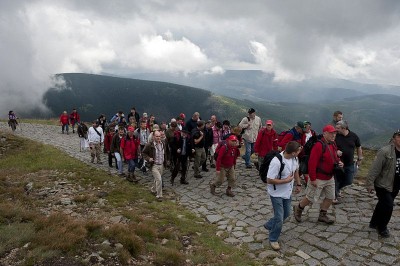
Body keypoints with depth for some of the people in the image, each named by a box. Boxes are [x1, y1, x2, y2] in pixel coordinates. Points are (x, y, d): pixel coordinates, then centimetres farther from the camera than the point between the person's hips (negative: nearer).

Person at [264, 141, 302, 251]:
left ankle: (269, 225, 46)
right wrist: (286, 180, -25)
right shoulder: (276, 162, -33)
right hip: (277, 194, -8)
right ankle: (273, 239, 24)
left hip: (288, 192, 8)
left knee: (286, 214, 23)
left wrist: (298, 184, 14)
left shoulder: (294, 158, -10)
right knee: (279, 219, 0)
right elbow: (269, 180, -28)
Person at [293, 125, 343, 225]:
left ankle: (322, 215, 31)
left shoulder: (333, 145, 6)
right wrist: (313, 179, -23)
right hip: (318, 179, -8)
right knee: (310, 198, 4)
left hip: (330, 178, 8)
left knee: (330, 197, 14)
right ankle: (298, 209, 28)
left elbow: (334, 158, 23)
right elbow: (312, 163, -25)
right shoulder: (319, 145, -22)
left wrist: (339, 162, 0)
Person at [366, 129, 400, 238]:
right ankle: (382, 227, 16)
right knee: (388, 206, -7)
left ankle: (374, 223, 37)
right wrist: (370, 184, -20)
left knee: (382, 205, 19)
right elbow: (375, 169, -20)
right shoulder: (385, 151, -20)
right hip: (383, 185, -7)